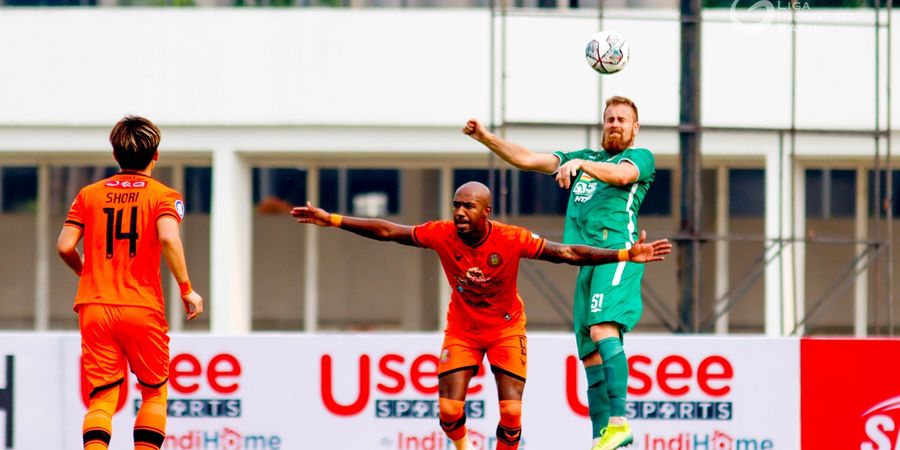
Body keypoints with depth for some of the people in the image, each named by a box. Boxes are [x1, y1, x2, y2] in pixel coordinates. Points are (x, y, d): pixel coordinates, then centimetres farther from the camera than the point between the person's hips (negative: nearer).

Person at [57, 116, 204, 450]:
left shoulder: (89, 194, 9)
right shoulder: (163, 195, 0)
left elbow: (65, 246, 2)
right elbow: (168, 238, -18)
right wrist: (186, 289, -10)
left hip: (94, 308, 2)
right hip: (142, 309, -2)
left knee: (101, 398, 1)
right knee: (154, 392, 16)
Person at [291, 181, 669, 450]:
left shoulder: (512, 240, -26)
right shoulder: (442, 235, -20)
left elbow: (567, 253, -24)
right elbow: (388, 231, -11)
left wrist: (626, 255, -31)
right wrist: (332, 220, -11)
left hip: (506, 328, -1)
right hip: (461, 328, 2)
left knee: (511, 413, -13)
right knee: (449, 410, -10)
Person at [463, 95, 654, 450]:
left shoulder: (641, 157, 10)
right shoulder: (584, 157, 29)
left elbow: (621, 174, -14)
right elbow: (527, 159, 26)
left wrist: (579, 164, -30)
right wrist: (486, 138, 15)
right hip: (585, 262, 7)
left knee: (603, 329, -27)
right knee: (590, 352, 2)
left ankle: (618, 422, -36)